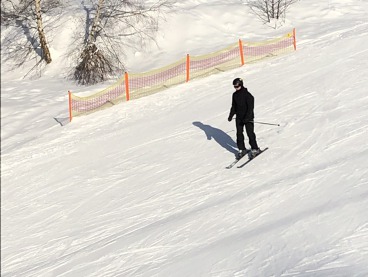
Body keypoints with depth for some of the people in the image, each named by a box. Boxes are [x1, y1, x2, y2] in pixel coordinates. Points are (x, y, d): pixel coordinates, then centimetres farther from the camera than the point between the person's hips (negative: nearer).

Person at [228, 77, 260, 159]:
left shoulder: (247, 95, -16)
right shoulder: (235, 95, 4)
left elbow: (250, 107, -18)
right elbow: (233, 106, 15)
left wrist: (247, 117, -25)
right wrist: (231, 115, 7)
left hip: (248, 118, -6)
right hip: (239, 118, 6)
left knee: (250, 133, -2)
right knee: (239, 134, 5)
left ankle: (255, 149, 11)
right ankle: (242, 149, 16)